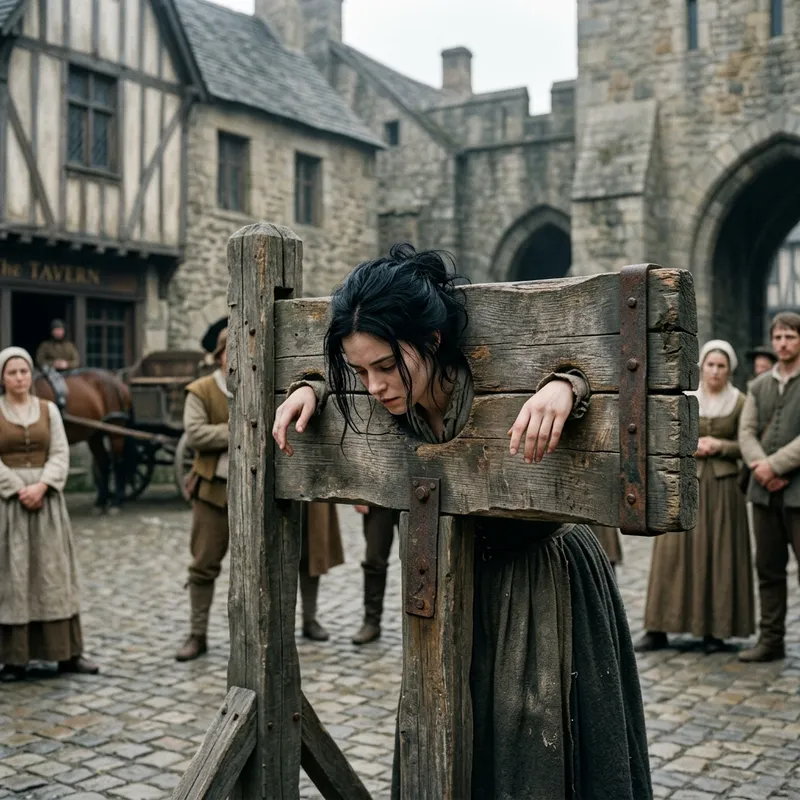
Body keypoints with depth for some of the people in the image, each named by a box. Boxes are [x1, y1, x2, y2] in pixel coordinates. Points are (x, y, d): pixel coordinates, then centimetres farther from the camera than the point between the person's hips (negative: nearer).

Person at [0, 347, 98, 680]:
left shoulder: (48, 409, 6)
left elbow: (60, 454, 1)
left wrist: (41, 486, -14)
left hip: (46, 497, 2)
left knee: (54, 573, 5)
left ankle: (68, 652, 10)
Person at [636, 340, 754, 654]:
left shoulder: (739, 402, 4)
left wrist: (718, 446, -12)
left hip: (722, 486, 0)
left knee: (718, 555, 1)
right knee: (674, 552, -2)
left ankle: (715, 629, 9)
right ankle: (659, 628, 1)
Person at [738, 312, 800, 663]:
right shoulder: (758, 386, 14)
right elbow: (746, 432, 4)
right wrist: (760, 466, -12)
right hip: (764, 490, 5)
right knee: (768, 568, 10)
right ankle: (771, 640, 19)